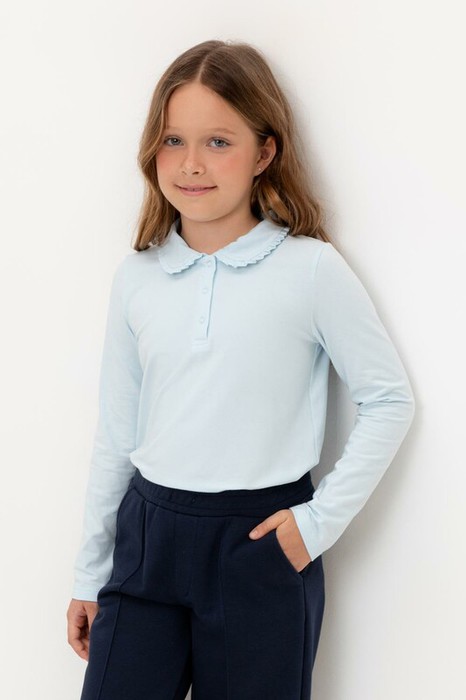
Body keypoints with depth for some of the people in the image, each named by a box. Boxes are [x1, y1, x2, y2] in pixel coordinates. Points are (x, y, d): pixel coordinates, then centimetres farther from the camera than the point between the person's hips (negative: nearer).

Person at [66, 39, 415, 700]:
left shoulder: (311, 268, -8)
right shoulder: (137, 277, 3)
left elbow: (389, 398, -2)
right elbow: (116, 433, 9)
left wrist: (322, 519, -7)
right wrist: (89, 575, 12)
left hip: (261, 545, -3)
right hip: (147, 534, 3)